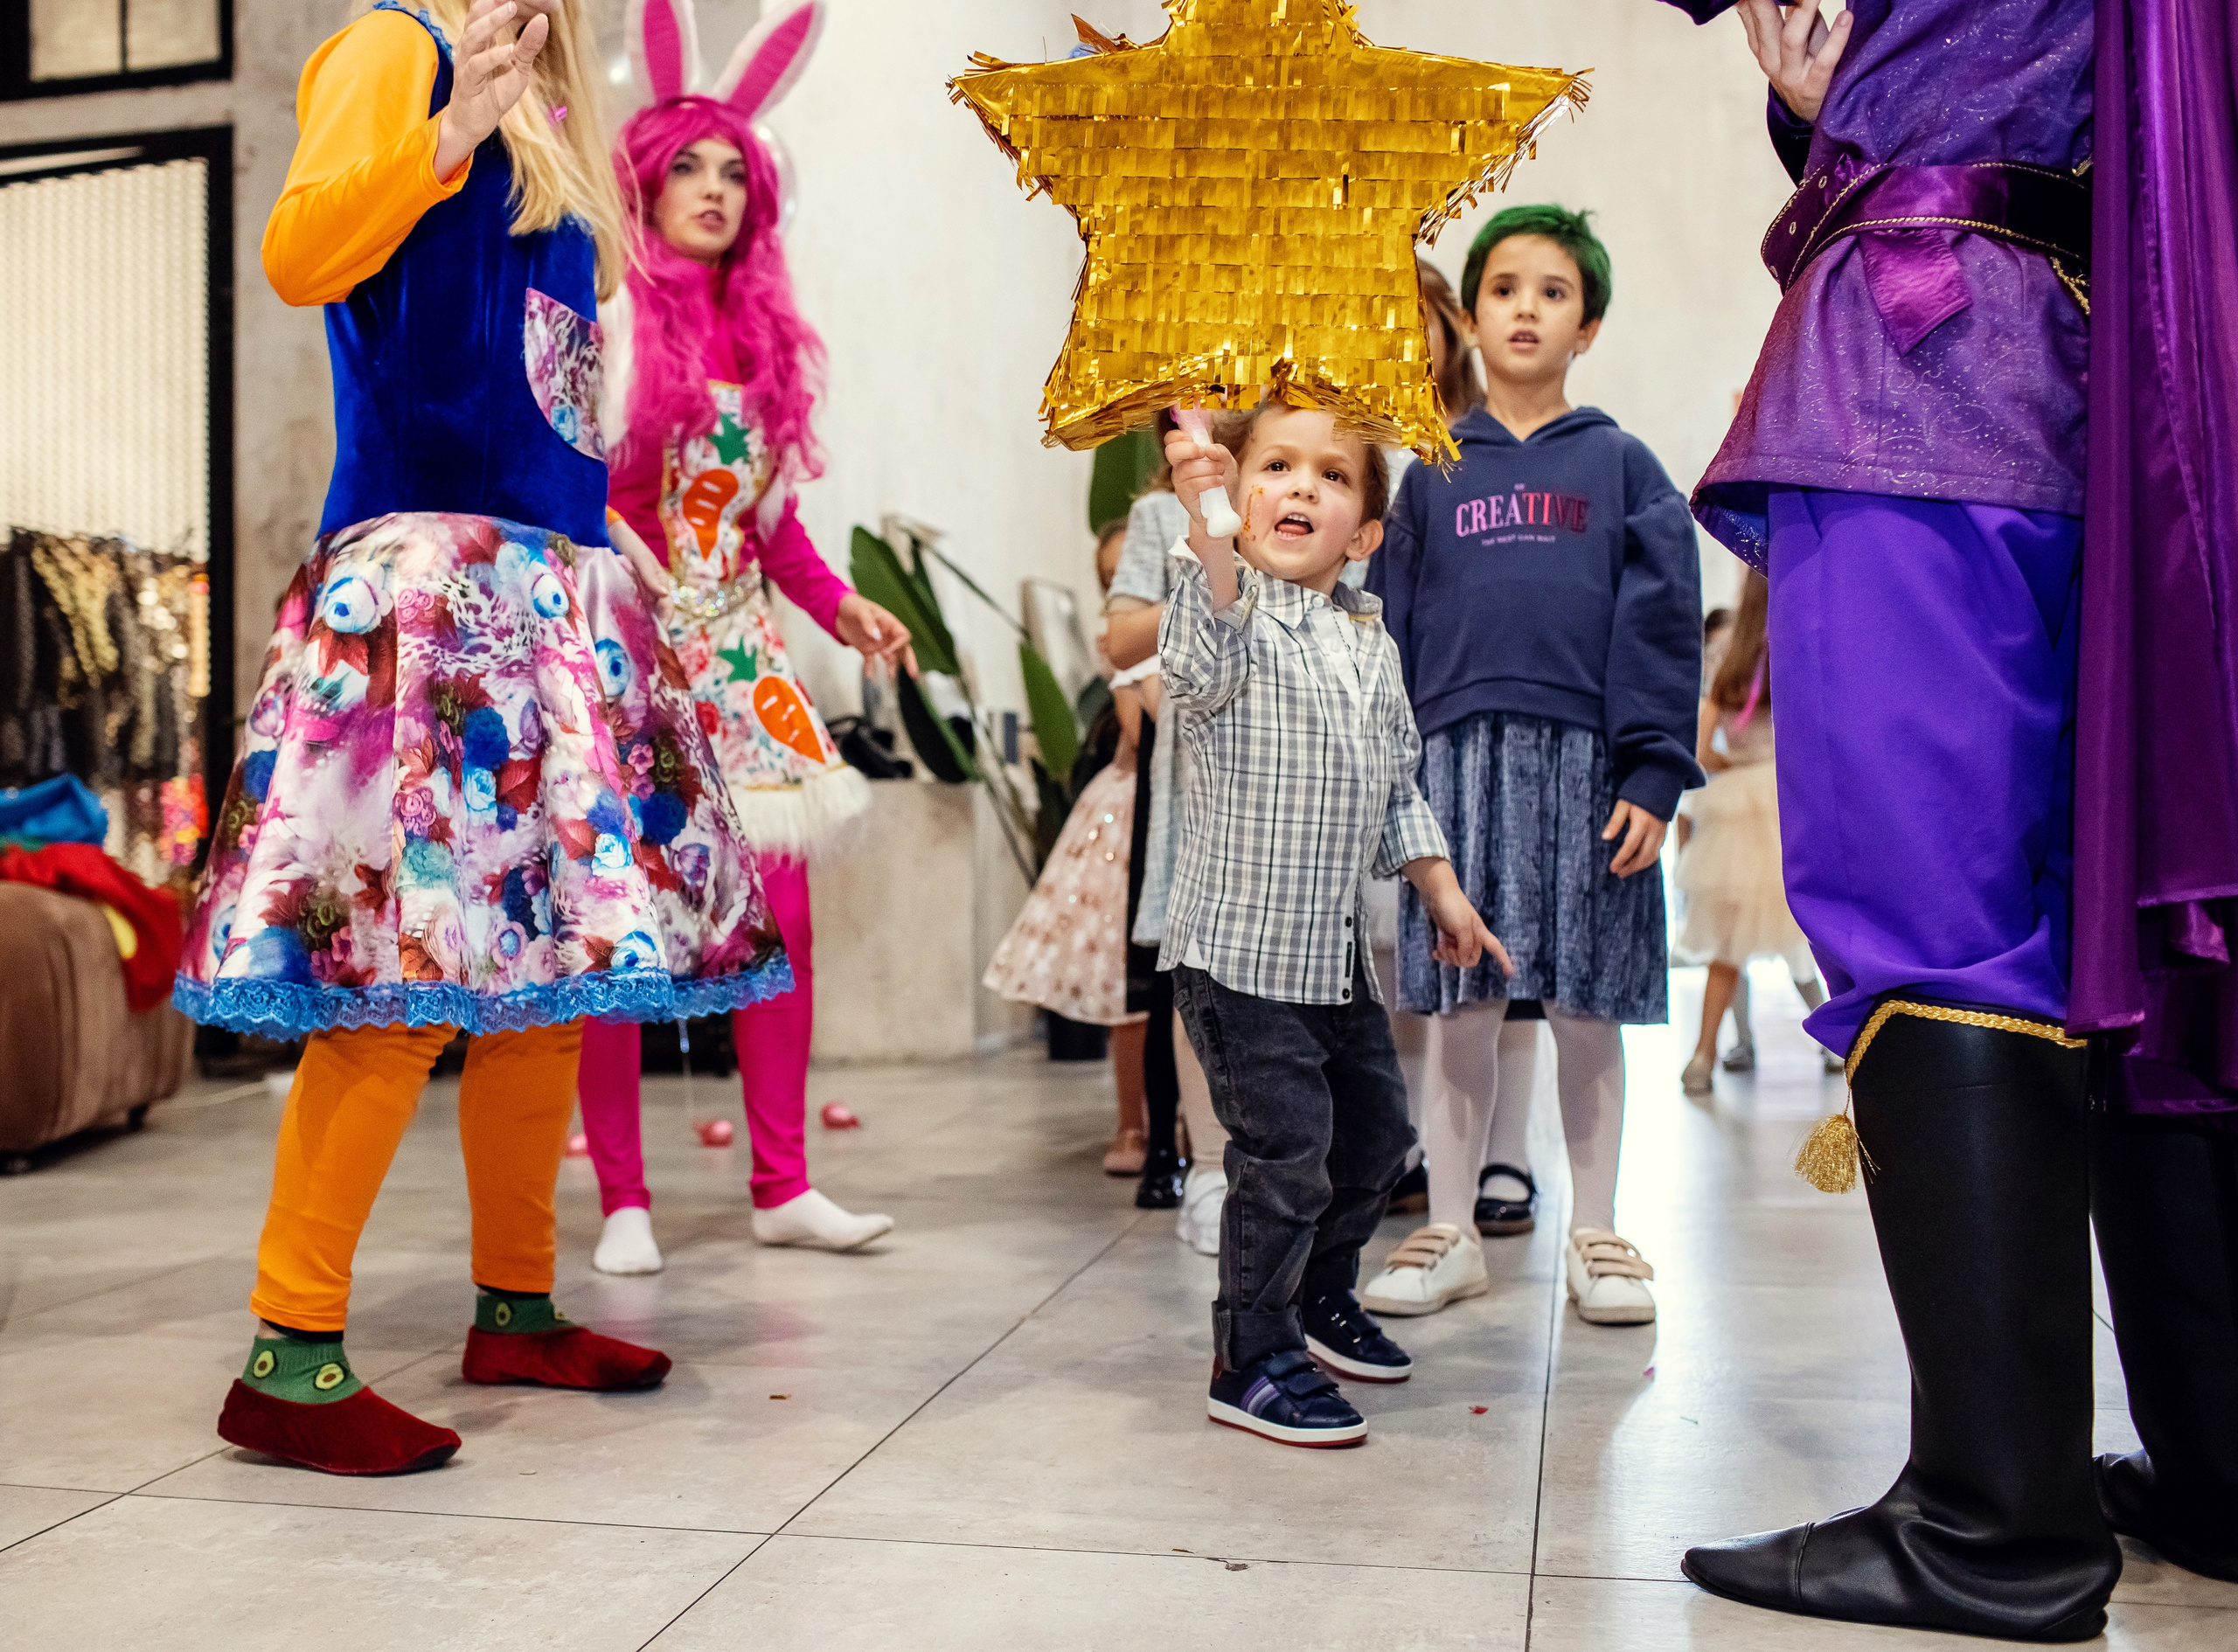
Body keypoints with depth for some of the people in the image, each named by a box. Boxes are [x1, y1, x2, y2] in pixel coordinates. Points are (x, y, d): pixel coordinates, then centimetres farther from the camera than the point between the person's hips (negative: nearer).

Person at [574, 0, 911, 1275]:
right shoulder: (599, 314, -3)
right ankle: (624, 1201, 9)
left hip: (737, 646, 6)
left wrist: (838, 603, 11)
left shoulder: (761, 330, 15)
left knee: (783, 909, 2)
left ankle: (784, 1185, 12)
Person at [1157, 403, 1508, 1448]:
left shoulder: (1371, 642, 11)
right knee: (1285, 1154, -7)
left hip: (1337, 948, 8)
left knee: (1376, 1131, 19)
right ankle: (1252, 1361, 10)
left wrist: (1442, 891, 19)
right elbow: (1209, 656, -39)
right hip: (1240, 946, -8)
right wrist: (1208, 532, -55)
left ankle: (1322, 1297, 42)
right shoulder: (1224, 612, -13)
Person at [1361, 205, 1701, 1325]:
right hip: (1460, 758, 1)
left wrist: (1652, 774, -8)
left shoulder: (1620, 466, 7)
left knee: (1587, 1010, 6)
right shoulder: (1433, 474, 11)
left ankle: (1593, 1235, 20)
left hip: (1587, 762, -1)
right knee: (1460, 1007, 5)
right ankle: (1450, 1233, 18)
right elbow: (1392, 628, 9)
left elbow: (1660, 626, 1)